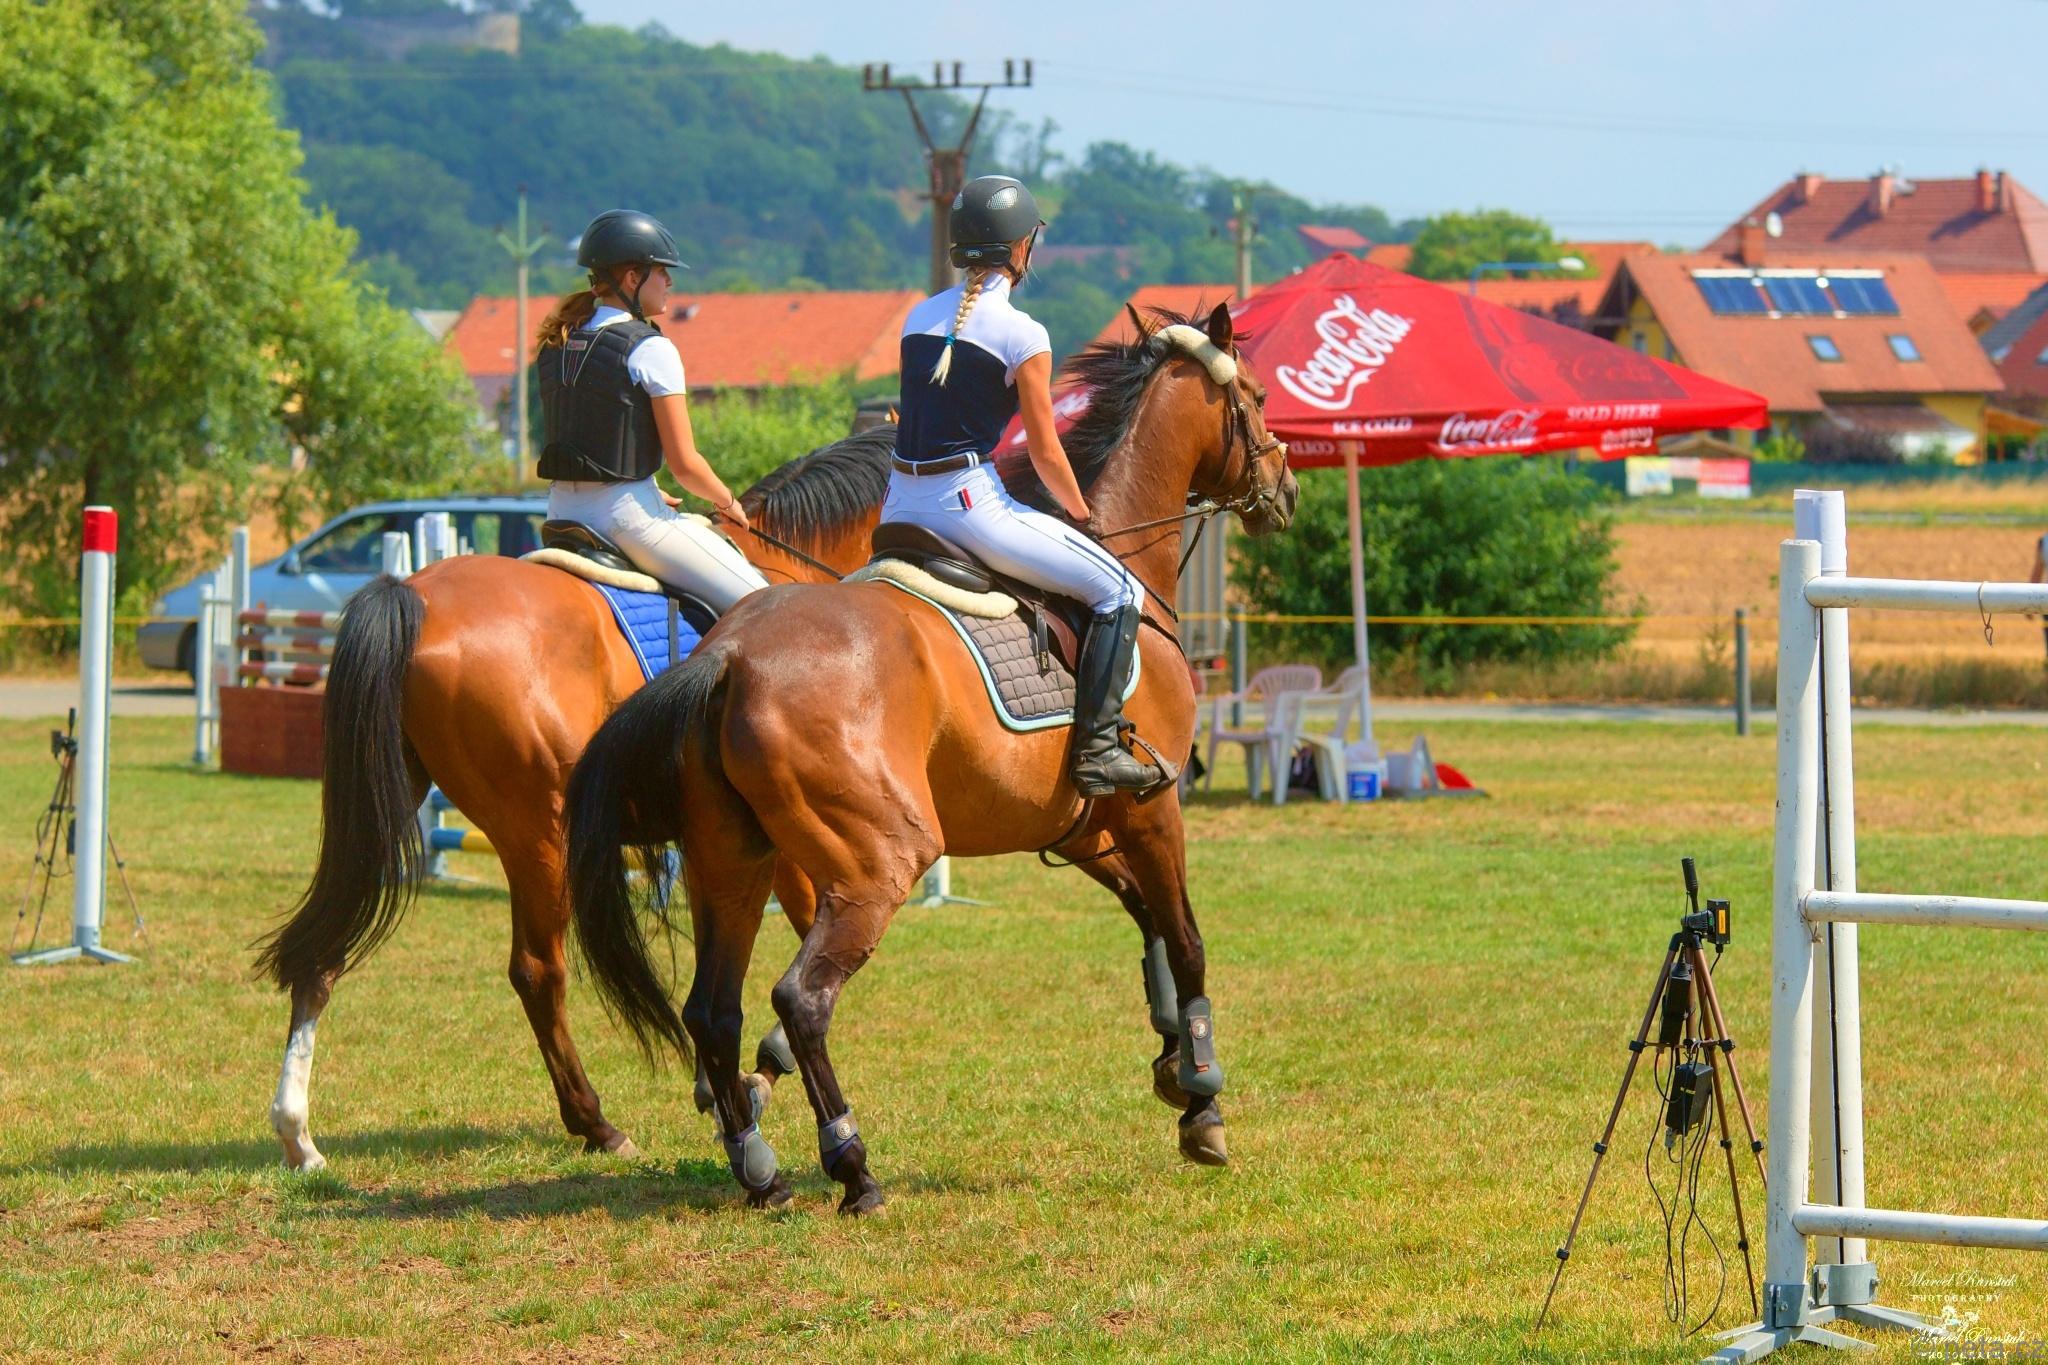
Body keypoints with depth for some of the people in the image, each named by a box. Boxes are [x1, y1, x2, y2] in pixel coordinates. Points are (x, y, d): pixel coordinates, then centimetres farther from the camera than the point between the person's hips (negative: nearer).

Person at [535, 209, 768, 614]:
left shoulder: (555, 347, 10)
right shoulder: (649, 348, -12)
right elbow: (684, 462, -12)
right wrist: (729, 504, 6)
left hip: (562, 509, 8)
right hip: (626, 514, -8)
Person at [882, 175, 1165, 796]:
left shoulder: (919, 318, 12)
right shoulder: (1022, 335, -8)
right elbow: (1045, 451, -5)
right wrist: (1080, 514, 12)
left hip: (900, 503, 7)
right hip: (970, 501, -7)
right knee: (1119, 592, 1)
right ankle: (1097, 747, -9)